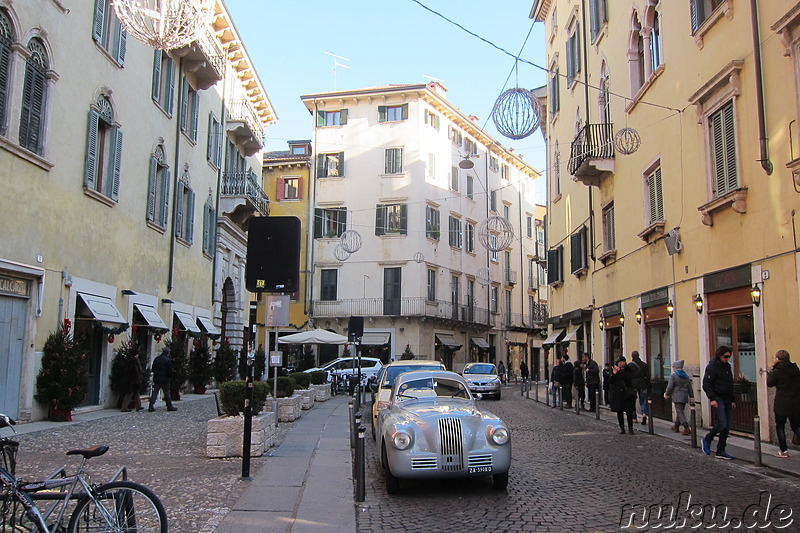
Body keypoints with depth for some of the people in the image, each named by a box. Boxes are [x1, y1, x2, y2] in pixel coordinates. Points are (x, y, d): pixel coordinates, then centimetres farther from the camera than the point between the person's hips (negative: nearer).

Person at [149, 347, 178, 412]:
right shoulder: (168, 360, -12)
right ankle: (169, 406, 13)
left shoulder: (156, 359, 7)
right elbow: (169, 371, -12)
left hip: (156, 378, 5)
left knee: (154, 392, 5)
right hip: (164, 379, -5)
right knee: (167, 393, 5)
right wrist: (170, 377, 3)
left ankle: (151, 406, -2)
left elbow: (153, 369, 12)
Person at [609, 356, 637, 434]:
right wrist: (614, 374, -14)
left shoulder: (628, 370, 1)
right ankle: (622, 428, 15)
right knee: (619, 412, 6)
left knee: (629, 412, -1)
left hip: (627, 394, -2)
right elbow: (610, 382, 1)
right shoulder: (614, 370, 7)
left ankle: (630, 428, 7)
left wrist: (619, 371, -20)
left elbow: (628, 378, -18)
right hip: (617, 395, 2)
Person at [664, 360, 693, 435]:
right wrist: (691, 396, 21)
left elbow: (670, 387, -11)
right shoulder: (686, 376, 11)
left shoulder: (673, 375, -10)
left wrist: (666, 394, 4)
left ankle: (686, 428, -19)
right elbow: (690, 387, 14)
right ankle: (676, 426, 29)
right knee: (679, 411, 18)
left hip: (677, 397, -7)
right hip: (685, 397, 7)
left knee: (680, 412, -8)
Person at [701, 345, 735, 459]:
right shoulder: (712, 366, -8)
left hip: (727, 399, 8)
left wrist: (732, 400, 19)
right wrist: (712, 399, -20)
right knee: (722, 424, -15)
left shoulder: (727, 366, 15)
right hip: (718, 398, -8)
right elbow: (706, 384, -13)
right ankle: (707, 440, 9)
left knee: (727, 426, 4)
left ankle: (720, 451, 11)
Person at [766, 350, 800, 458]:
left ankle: (784, 451, 8)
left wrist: (769, 372, 12)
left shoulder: (777, 372, -14)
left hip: (782, 405, -5)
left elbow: (769, 383, -3)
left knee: (780, 426, 8)